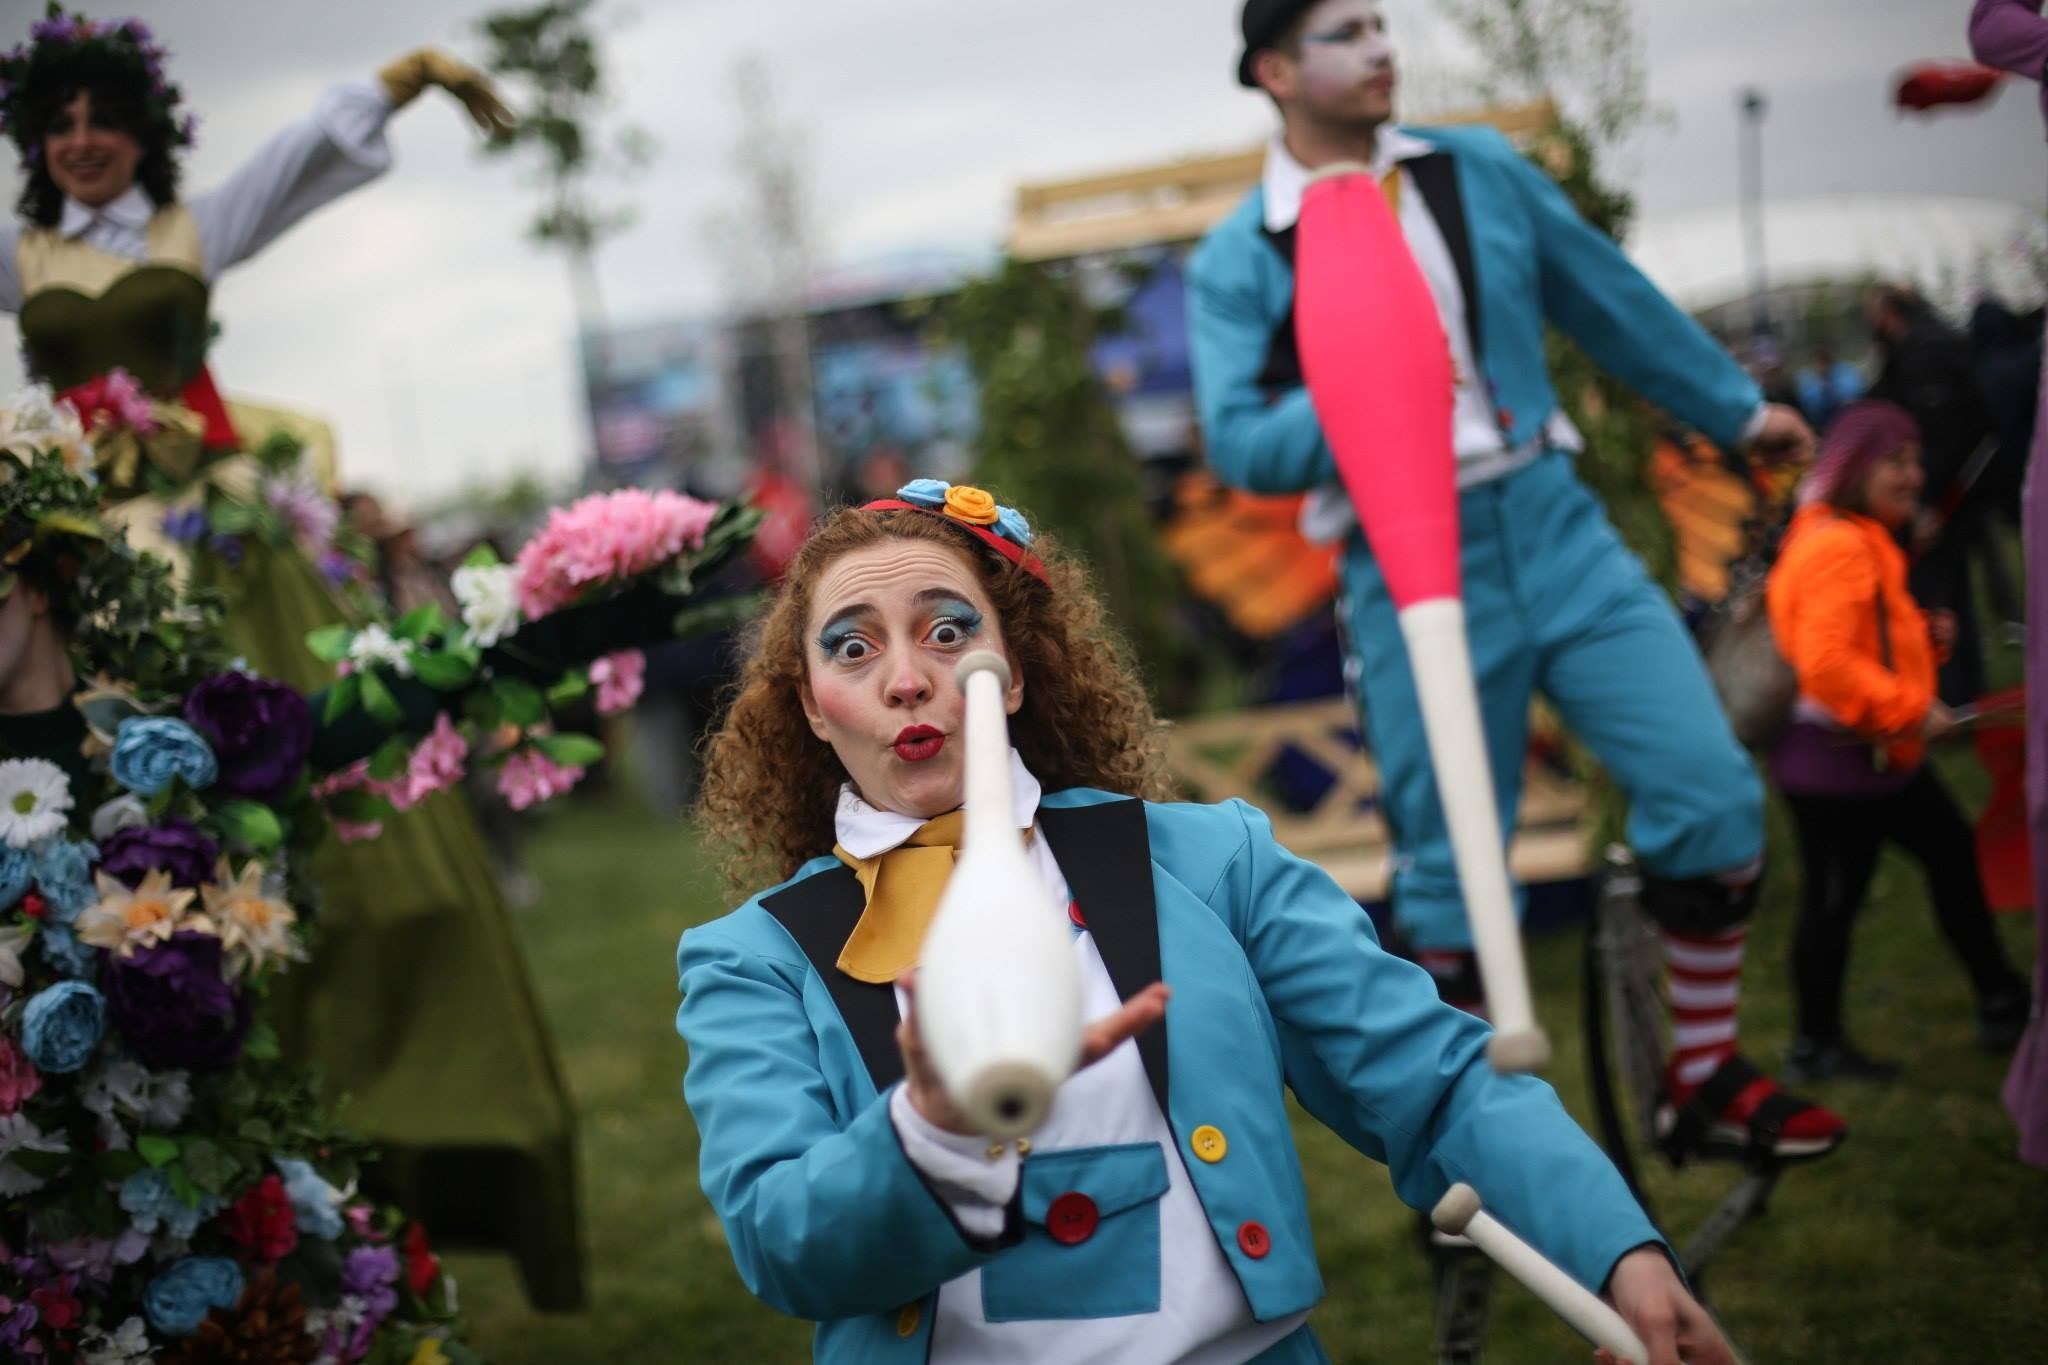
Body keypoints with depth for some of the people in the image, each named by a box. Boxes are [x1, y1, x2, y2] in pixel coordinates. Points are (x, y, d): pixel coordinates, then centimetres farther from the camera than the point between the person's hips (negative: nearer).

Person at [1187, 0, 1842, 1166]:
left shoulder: (1479, 171, 7)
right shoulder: (1239, 261, -2)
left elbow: (1610, 298, 17)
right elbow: (1240, 443, -10)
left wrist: (1734, 406, 25)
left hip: (1556, 530, 3)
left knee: (1716, 795, -5)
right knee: (1452, 878, 2)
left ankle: (1708, 1083, 13)